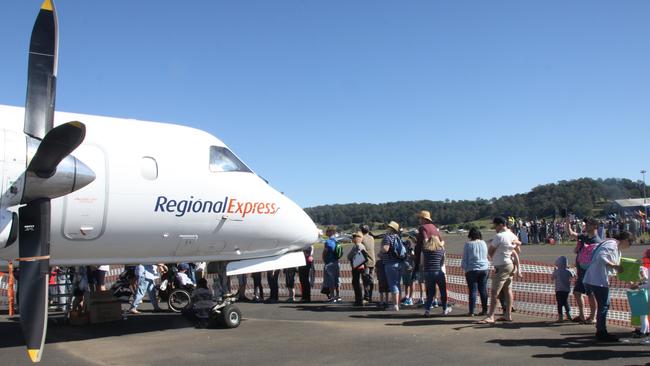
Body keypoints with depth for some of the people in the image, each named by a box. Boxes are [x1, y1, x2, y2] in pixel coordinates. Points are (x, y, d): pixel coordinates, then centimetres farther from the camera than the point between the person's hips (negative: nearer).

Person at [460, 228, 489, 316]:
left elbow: (464, 259, -1)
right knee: (483, 290, 9)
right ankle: (484, 310, 13)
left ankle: (471, 312, 0)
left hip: (472, 270, -3)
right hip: (484, 269, 3)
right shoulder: (483, 243, 4)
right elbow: (486, 256, 16)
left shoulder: (468, 244, -7)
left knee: (472, 291, -1)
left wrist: (464, 267, 13)